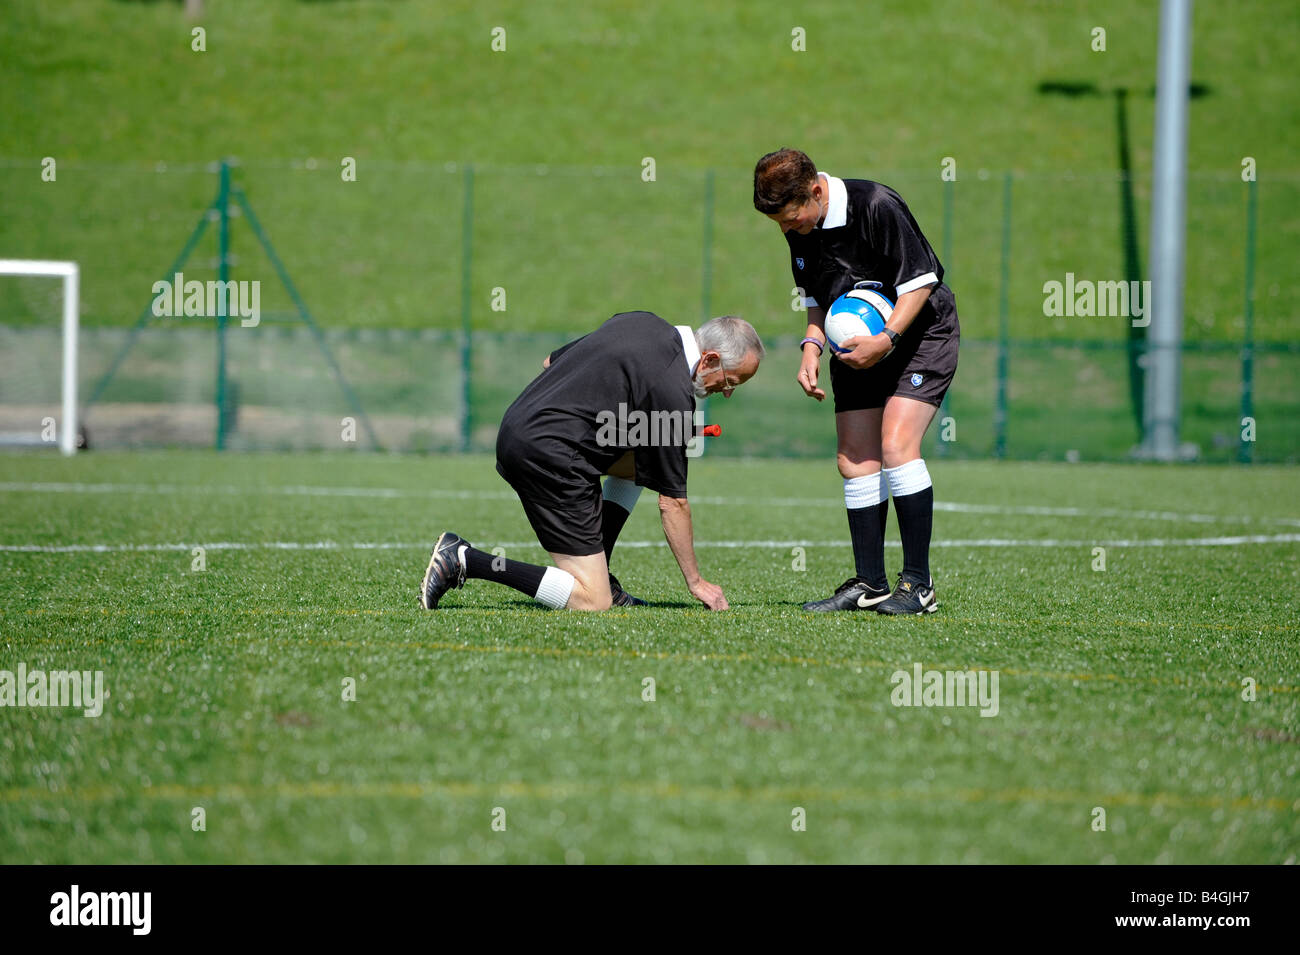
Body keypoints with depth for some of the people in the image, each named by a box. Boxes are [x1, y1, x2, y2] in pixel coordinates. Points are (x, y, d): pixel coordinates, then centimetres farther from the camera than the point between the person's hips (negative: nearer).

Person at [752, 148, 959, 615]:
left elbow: (920, 280, -20)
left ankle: (919, 585, -15)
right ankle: (869, 585, 7)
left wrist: (887, 339, -27)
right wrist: (812, 347, -5)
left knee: (896, 445, -20)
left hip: (921, 331, -7)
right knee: (855, 458, 0)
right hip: (859, 345, 7)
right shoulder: (800, 229, -2)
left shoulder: (876, 206, -25)